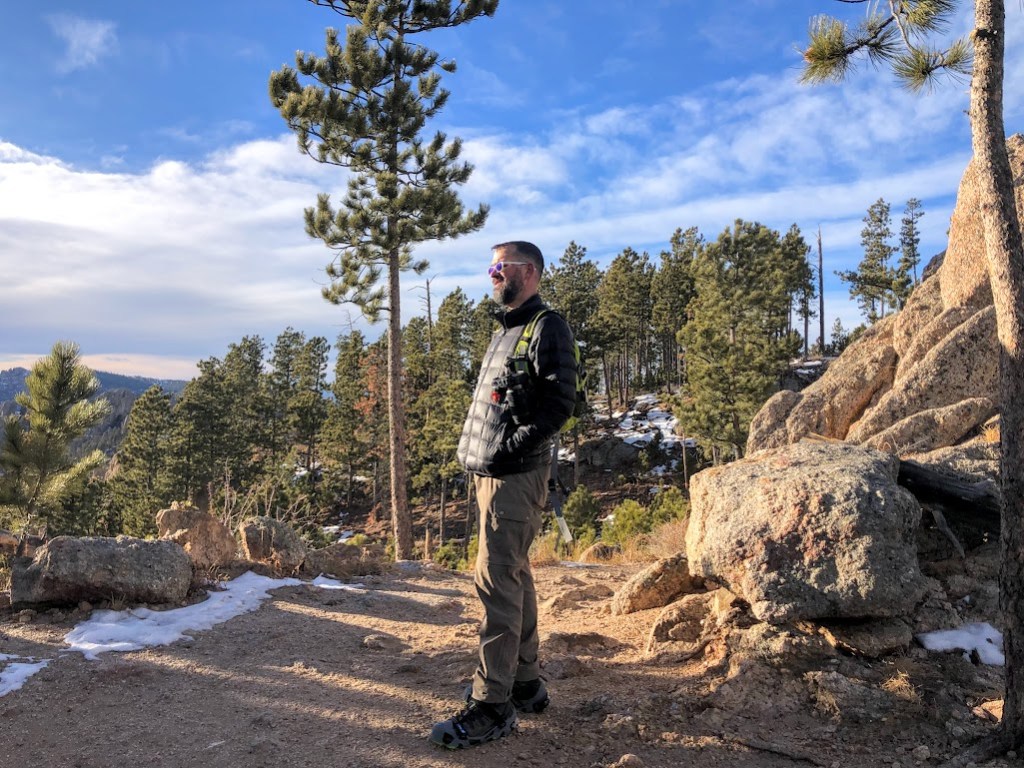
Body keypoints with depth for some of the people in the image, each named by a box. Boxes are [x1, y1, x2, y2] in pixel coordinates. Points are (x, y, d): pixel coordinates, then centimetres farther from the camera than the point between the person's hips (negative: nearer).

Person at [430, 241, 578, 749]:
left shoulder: (547, 328, -8)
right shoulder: (504, 331, 21)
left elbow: (560, 403, -17)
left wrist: (510, 448, -20)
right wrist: (477, 453, 12)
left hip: (516, 476, -10)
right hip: (490, 474, 10)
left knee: (497, 582, -10)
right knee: (514, 577, 14)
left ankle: (493, 705, -2)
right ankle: (525, 683, 25)